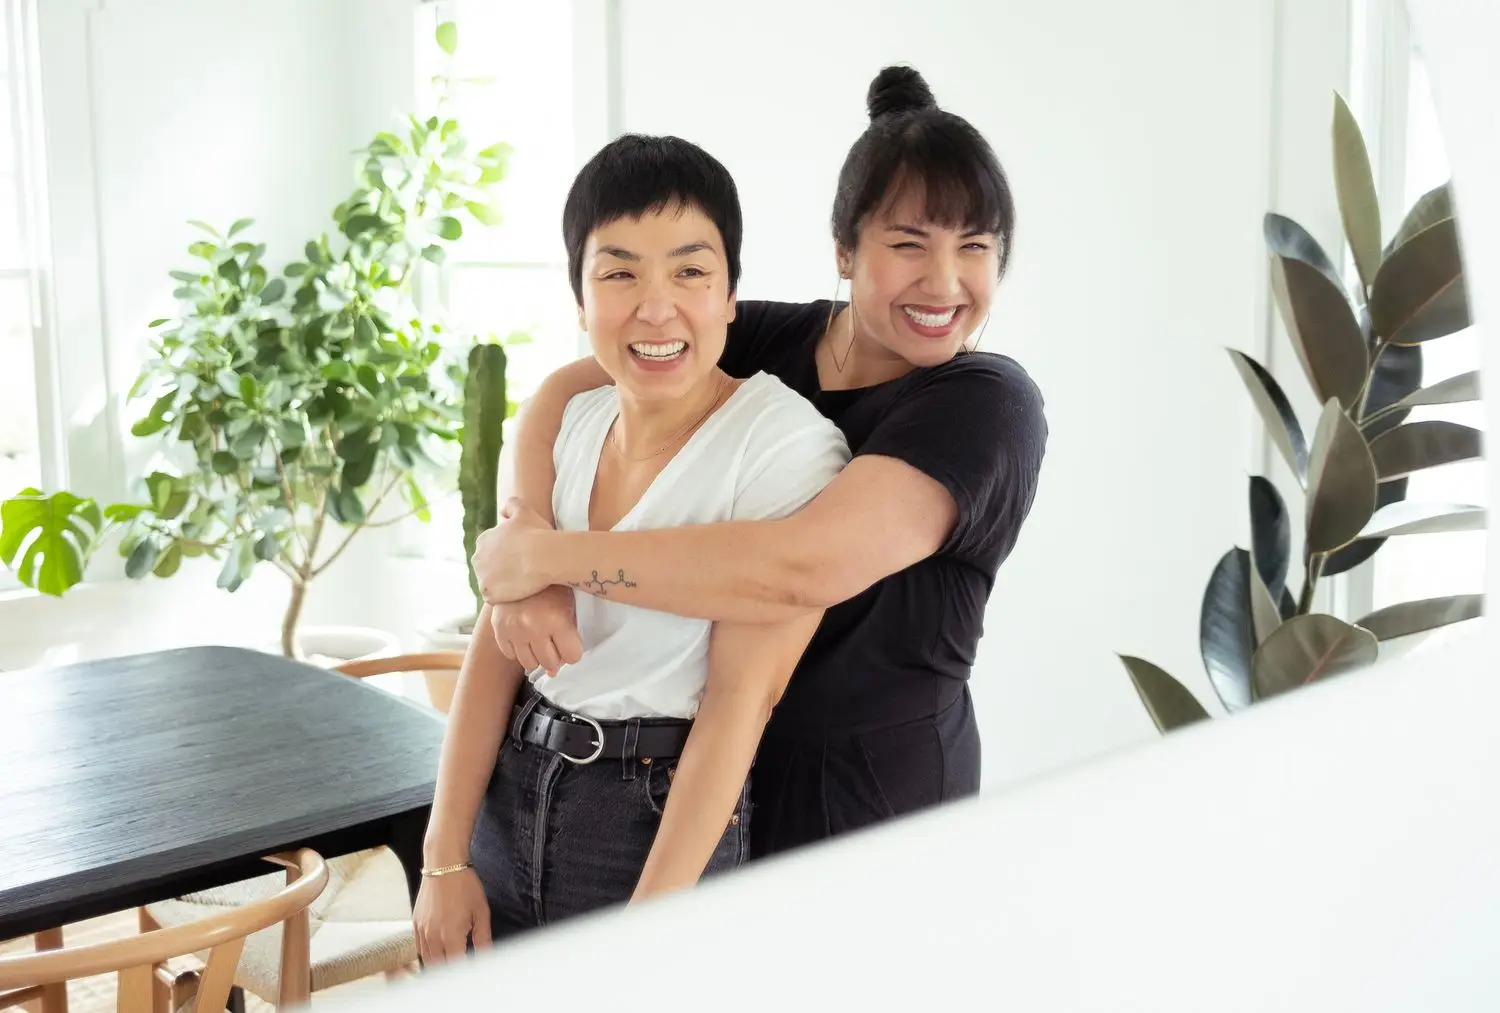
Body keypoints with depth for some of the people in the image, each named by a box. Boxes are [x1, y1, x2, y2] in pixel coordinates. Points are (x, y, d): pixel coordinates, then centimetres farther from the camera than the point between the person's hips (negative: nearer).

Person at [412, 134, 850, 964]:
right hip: (510, 794, 5)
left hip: (665, 818, -5)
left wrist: (649, 921, -18)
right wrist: (446, 858, -2)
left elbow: (741, 695, -17)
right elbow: (497, 645, 3)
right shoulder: (568, 425, 2)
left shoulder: (784, 444, -15)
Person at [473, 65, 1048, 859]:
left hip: (874, 795, -4)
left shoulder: (989, 406, -19)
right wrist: (527, 571, -23)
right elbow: (563, 391, -4)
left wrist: (544, 555, -25)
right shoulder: (767, 343, -3)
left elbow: (806, 566, -32)